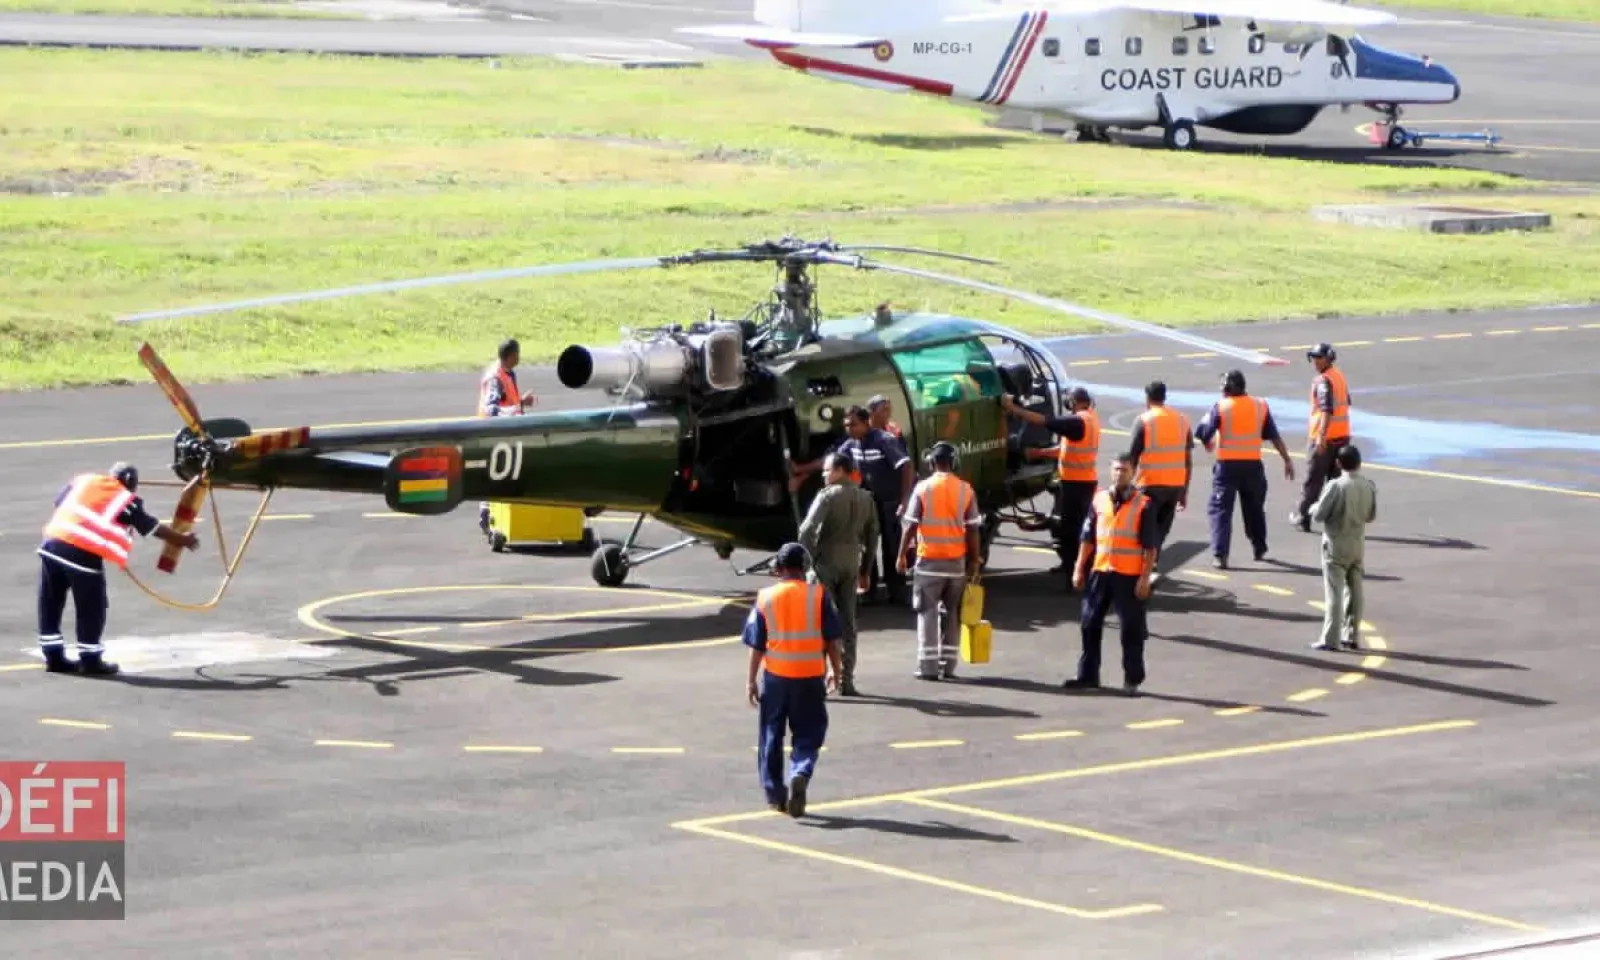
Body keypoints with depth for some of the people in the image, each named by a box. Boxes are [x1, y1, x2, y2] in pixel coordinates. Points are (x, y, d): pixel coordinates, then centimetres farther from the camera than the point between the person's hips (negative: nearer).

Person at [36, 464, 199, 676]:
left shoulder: (85, 480, 19)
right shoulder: (127, 501, 7)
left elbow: (59, 501, 24)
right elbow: (155, 528, 14)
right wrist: (183, 540, 28)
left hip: (52, 542, 6)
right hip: (83, 553, -6)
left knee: (51, 603, 14)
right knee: (91, 608, 7)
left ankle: (54, 657, 21)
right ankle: (90, 660, 12)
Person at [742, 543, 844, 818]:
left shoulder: (766, 597, -1)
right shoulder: (818, 595, -5)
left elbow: (756, 645, 1)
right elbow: (831, 639, -2)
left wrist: (751, 681, 8)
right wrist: (836, 670, 11)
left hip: (775, 675, 1)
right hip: (810, 676, -1)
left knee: (772, 735, 14)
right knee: (808, 734, 7)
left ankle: (775, 793, 16)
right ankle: (800, 773, -20)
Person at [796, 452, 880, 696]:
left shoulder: (828, 496, -12)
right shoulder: (865, 498, 7)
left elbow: (807, 530, -20)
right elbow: (872, 536, 11)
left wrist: (809, 561, -10)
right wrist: (865, 570, 17)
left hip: (826, 564, -5)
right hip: (850, 565, 5)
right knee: (847, 623, 10)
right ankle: (846, 680, 10)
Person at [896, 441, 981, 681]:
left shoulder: (923, 488, -6)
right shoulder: (966, 490, -1)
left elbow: (911, 526, -7)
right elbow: (972, 529, -2)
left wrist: (902, 555, 3)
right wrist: (974, 561, 6)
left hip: (929, 560, -2)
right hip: (957, 561, 2)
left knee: (928, 613, 3)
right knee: (953, 614, 12)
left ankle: (928, 666, -2)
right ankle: (948, 665, 11)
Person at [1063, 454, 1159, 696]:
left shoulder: (1143, 505, -4)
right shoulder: (1099, 500, 9)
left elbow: (1150, 546, -6)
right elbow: (1088, 538, 13)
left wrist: (1145, 578, -11)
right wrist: (1079, 569, 9)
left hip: (1129, 576, -5)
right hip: (1100, 573, 5)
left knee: (1132, 629, 0)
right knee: (1089, 625, 8)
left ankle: (1132, 679, 7)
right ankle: (1087, 674, 17)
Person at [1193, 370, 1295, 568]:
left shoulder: (1220, 407, -8)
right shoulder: (1260, 406, 3)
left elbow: (1203, 433, -9)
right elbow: (1274, 436, 3)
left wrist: (1207, 445, 14)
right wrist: (1287, 460, 8)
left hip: (1227, 464, -3)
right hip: (1253, 464, 3)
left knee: (1220, 509, 0)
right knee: (1254, 508, 21)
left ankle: (1219, 555, -12)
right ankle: (1259, 550, 32)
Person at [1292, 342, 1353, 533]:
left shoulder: (1323, 380, -17)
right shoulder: (1339, 375, 11)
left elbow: (1327, 410, -27)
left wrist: (1321, 436, -32)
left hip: (1323, 438, -8)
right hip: (1342, 435, 8)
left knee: (1313, 480, 4)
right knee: (1336, 478, 10)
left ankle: (1302, 517, 14)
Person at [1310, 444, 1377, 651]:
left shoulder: (1336, 486, -19)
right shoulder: (1369, 486, -3)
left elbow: (1319, 514, -15)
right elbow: (1372, 516, 6)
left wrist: (1313, 507, 6)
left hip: (1335, 545, -5)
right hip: (1358, 545, 5)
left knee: (1334, 592, -3)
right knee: (1355, 590, 14)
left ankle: (1330, 639, -5)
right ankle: (1352, 636, 18)